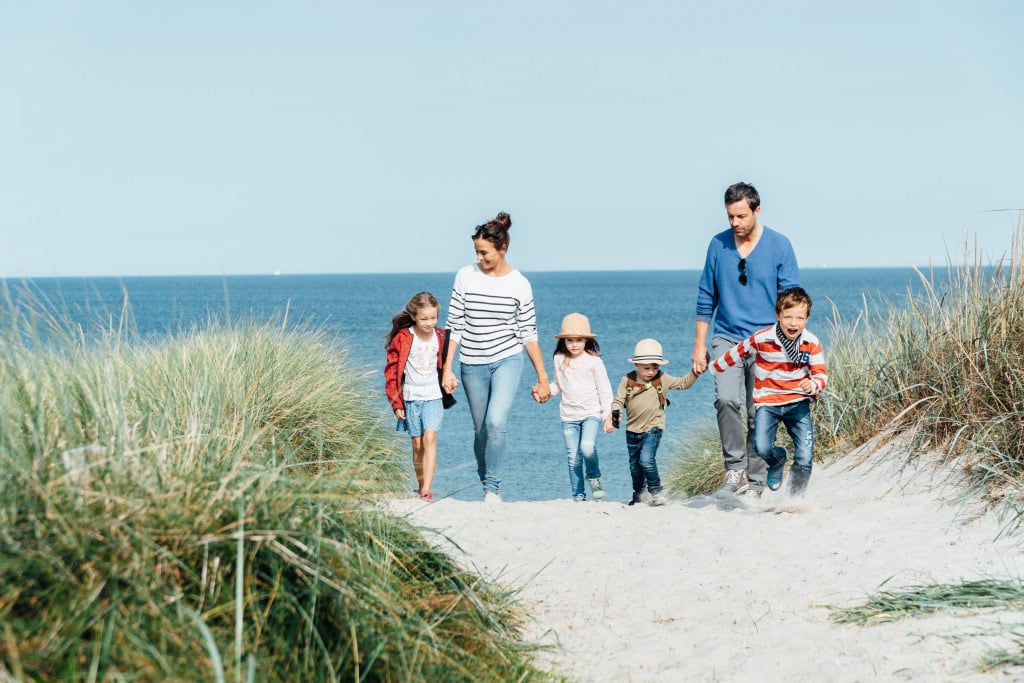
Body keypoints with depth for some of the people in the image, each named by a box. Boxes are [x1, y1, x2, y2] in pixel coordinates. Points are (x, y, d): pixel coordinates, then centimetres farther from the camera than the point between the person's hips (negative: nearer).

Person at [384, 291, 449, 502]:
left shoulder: (440, 338, 2)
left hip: (433, 396, 1)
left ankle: (427, 489, -22)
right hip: (410, 398, -1)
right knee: (417, 444, 5)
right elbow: (392, 372, -4)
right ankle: (422, 486, 17)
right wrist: (396, 403, -5)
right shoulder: (402, 338, -8)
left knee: (430, 438, -15)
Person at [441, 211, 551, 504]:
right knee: (481, 430, 8)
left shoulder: (519, 284, -4)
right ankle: (486, 485, 25)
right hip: (473, 365, 2)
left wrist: (542, 378, 3)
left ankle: (493, 488, -11)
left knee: (496, 422, -21)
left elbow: (528, 334, 2)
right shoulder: (466, 276, -2)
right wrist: (447, 369, -1)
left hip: (507, 361, -2)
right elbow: (454, 326, 2)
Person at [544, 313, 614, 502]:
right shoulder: (559, 360, 5)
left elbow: (604, 390, -1)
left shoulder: (593, 361, -5)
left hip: (592, 413, -4)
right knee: (573, 458, 3)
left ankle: (594, 476, 3)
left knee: (587, 447, -25)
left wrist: (608, 415, -5)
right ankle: (578, 495, 12)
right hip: (569, 415, 4)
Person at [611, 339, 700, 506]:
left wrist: (694, 372, -13)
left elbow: (684, 383, 2)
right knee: (634, 464, 16)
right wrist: (615, 411, -21)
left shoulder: (662, 380, -4)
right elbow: (618, 400, -1)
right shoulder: (628, 381, -4)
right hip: (632, 430, 3)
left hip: (653, 428, -3)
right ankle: (638, 494, 36)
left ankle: (656, 491, -6)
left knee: (646, 459, -22)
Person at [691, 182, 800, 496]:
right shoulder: (718, 245, 5)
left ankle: (755, 484, 11)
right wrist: (699, 345, 9)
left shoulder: (779, 245, -2)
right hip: (727, 338, 1)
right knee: (726, 399, -22)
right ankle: (735, 467, -9)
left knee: (758, 416, 1)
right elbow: (706, 297, 12)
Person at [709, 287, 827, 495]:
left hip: (798, 403, 1)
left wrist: (814, 385, -29)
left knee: (805, 458, -9)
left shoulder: (812, 343, -7)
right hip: (767, 402, -1)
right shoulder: (761, 339, -12)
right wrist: (715, 367, 19)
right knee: (763, 448, -21)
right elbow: (737, 353, 6)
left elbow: (821, 374, -5)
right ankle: (778, 461, 17)